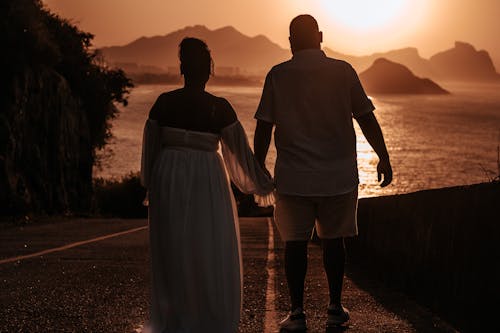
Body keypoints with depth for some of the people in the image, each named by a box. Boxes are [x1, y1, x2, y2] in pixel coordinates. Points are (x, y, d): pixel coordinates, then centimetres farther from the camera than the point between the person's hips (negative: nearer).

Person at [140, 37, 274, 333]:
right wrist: (263, 184, 11)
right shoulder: (219, 108, -9)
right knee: (211, 250, 7)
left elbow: (151, 145, 6)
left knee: (173, 249, 13)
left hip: (168, 179, 3)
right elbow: (239, 149, -3)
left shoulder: (164, 103, -1)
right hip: (206, 181, -3)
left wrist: (151, 185, 21)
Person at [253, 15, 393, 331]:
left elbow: (264, 128, -3)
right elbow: (366, 118, 0)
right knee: (334, 240, 12)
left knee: (296, 243, 6)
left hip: (293, 177, -1)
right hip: (338, 175, 1)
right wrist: (384, 158, 9)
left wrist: (259, 168, 8)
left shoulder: (278, 75, -4)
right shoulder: (343, 71, -3)